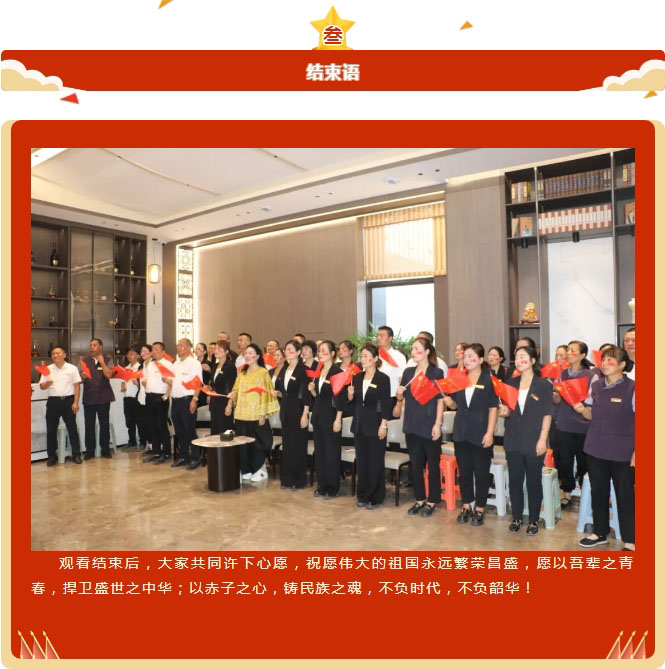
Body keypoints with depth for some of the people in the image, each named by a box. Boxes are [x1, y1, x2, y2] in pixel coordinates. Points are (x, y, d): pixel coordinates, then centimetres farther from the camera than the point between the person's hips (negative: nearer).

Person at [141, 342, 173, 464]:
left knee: (162, 425, -3)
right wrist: (144, 382, 3)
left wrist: (166, 396, -16)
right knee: (152, 426, 12)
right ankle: (155, 451, 22)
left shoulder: (167, 364, -7)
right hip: (149, 397, 7)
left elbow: (173, 383, -12)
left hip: (160, 398, -7)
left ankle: (166, 453, 6)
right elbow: (144, 379, 24)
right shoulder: (149, 365, 16)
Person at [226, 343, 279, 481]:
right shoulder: (242, 372, 14)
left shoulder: (263, 372, -5)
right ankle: (247, 470, 21)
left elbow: (265, 394, -9)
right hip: (241, 414, 6)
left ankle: (260, 470, 15)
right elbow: (236, 390, 16)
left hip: (256, 415, -6)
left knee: (257, 443, 1)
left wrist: (263, 414, -14)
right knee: (243, 443, 9)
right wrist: (230, 405, 4)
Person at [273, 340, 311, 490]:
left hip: (298, 410, -6)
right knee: (286, 445, 11)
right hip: (285, 410, 6)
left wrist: (305, 415, -17)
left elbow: (306, 394, -13)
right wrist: (277, 393, -1)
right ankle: (287, 479, 22)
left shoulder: (303, 369, -10)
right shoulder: (283, 369, 11)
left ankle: (299, 480, 14)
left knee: (298, 445, 2)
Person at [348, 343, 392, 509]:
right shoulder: (357, 378, 8)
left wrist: (383, 425, -15)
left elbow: (386, 404, -10)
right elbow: (352, 402, 13)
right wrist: (350, 395, -8)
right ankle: (363, 495, 23)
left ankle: (376, 498, 15)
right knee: (361, 461, 11)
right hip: (359, 424, 5)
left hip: (375, 425, -5)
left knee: (376, 462, 4)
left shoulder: (383, 378, -8)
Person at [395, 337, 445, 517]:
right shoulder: (408, 372, 8)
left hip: (429, 425, -5)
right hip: (412, 425, 5)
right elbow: (403, 398, 16)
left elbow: (440, 400, -9)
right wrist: (399, 395, -6)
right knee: (415, 464, 12)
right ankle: (419, 500, 25)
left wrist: (438, 424, -14)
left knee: (432, 465, 8)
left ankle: (431, 501, 20)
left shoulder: (436, 372, -6)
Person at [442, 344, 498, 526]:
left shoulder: (489, 379, -6)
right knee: (464, 471, 11)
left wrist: (490, 433, -14)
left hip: (481, 434, -4)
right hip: (461, 433, 4)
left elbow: (493, 408, -8)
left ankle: (479, 509, 20)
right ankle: (466, 506, 25)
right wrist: (449, 402, -8)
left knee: (481, 472, 7)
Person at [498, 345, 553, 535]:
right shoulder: (510, 383, 7)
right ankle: (517, 517, 24)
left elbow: (547, 414, -6)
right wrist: (505, 411, -9)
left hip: (534, 442, -3)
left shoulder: (543, 385, -4)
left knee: (534, 482, 8)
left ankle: (533, 520, 22)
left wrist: (542, 439, -12)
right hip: (513, 441, 4)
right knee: (514, 480, 10)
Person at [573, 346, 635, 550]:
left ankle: (629, 541, 21)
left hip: (623, 452, -5)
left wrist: (636, 452, -13)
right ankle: (600, 533, 31)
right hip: (595, 449, 5)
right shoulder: (596, 386, 4)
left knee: (625, 495, 6)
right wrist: (581, 410, -8)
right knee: (598, 492, 15)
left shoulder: (632, 388, -12)